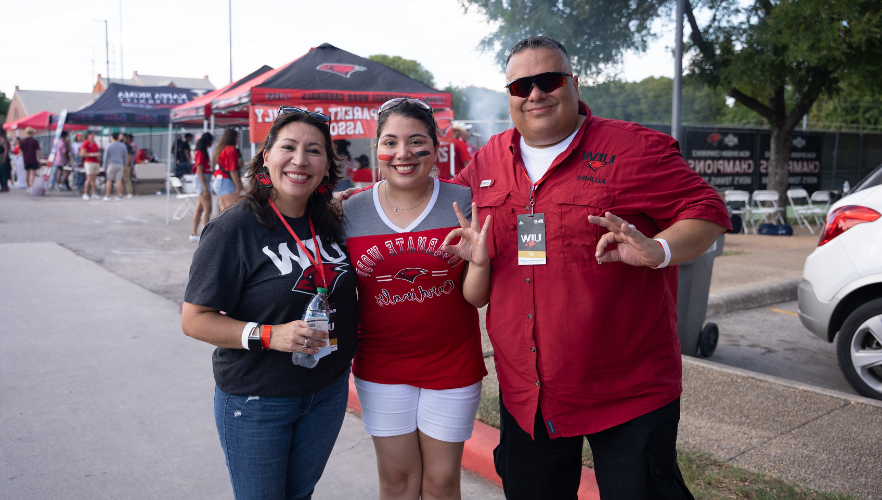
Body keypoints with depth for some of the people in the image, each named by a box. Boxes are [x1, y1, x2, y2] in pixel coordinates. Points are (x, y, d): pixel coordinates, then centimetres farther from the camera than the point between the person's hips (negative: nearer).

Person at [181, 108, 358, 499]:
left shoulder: (330, 222, 1)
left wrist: (350, 345, 3)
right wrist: (268, 335, -27)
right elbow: (194, 319, -16)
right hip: (256, 400, -5)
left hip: (329, 390, 5)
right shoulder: (235, 228, -16)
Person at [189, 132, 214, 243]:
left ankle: (194, 234, 16)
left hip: (205, 180, 10)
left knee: (199, 209, 11)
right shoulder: (201, 153, -12)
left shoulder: (202, 152, 16)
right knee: (208, 208, -13)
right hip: (203, 181, -10)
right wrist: (205, 189, -21)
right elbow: (199, 172, -17)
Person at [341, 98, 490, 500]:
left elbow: (477, 298, -6)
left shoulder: (463, 204, -8)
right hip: (382, 368, 1)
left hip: (452, 365, 0)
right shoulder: (352, 212, -4)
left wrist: (479, 261, -25)